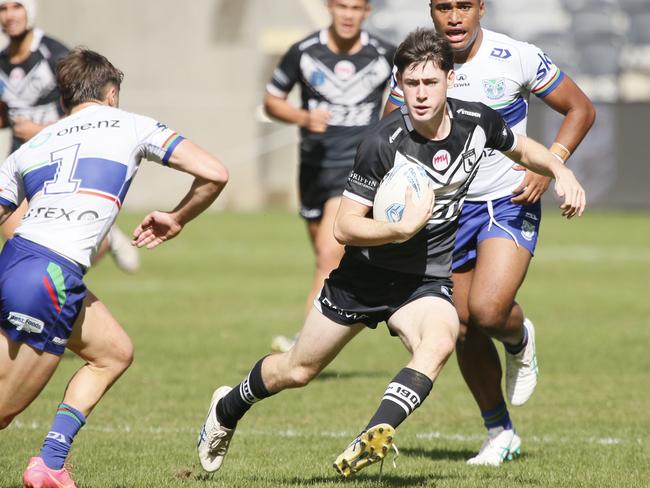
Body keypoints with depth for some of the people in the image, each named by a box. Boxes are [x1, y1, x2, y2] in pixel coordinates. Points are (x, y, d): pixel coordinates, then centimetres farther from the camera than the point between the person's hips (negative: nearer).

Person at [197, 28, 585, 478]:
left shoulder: (477, 122, -10)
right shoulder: (383, 144, -24)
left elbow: (521, 148, 14)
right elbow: (345, 226, -21)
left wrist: (561, 172, -5)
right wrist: (402, 228, -37)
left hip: (427, 281, 2)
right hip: (367, 275, -2)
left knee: (438, 344, -33)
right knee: (296, 371, 11)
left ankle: (374, 439, -40)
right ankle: (227, 409, 41)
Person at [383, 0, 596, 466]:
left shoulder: (517, 57, -12)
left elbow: (580, 108, -1)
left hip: (510, 202, -3)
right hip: (448, 209, 3)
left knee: (488, 310, -23)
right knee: (464, 332, 4)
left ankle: (520, 340, 14)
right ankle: (501, 433, 23)